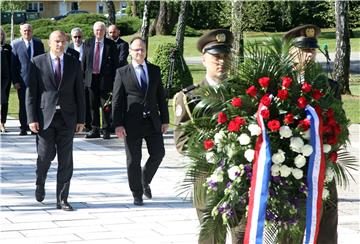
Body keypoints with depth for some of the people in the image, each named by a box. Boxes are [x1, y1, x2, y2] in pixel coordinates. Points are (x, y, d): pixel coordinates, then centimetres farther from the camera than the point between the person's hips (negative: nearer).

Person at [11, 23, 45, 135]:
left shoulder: (38, 43, 7)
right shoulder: (15, 44, 1)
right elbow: (13, 64, 0)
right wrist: (15, 81, -7)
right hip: (22, 80, -1)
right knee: (23, 105, 4)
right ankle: (23, 127, 12)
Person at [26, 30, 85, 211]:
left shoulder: (74, 64, 8)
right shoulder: (37, 63, 1)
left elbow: (79, 93, 9)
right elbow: (31, 92, 0)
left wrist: (81, 119, 4)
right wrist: (32, 118, -8)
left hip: (67, 117, 2)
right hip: (45, 116, -2)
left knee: (65, 160, 1)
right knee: (46, 155, -6)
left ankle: (62, 200, 8)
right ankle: (40, 182, 27)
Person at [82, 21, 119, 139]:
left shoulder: (110, 44, -1)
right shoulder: (88, 43, 7)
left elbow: (115, 63, 0)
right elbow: (84, 61, 9)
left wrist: (114, 80, -5)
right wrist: (83, 77, 4)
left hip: (105, 79, -3)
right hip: (91, 78, 3)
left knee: (105, 105, 0)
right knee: (93, 105, 8)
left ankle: (106, 130, 8)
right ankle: (95, 130, 16)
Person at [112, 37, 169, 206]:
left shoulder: (155, 70, 9)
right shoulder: (122, 73, 0)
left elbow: (161, 96, 12)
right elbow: (117, 100, -3)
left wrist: (165, 119, 7)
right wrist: (118, 124, -10)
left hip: (152, 122, 3)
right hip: (132, 123, -3)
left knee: (158, 153, 2)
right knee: (133, 160, 2)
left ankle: (145, 181, 28)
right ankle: (137, 194, 15)